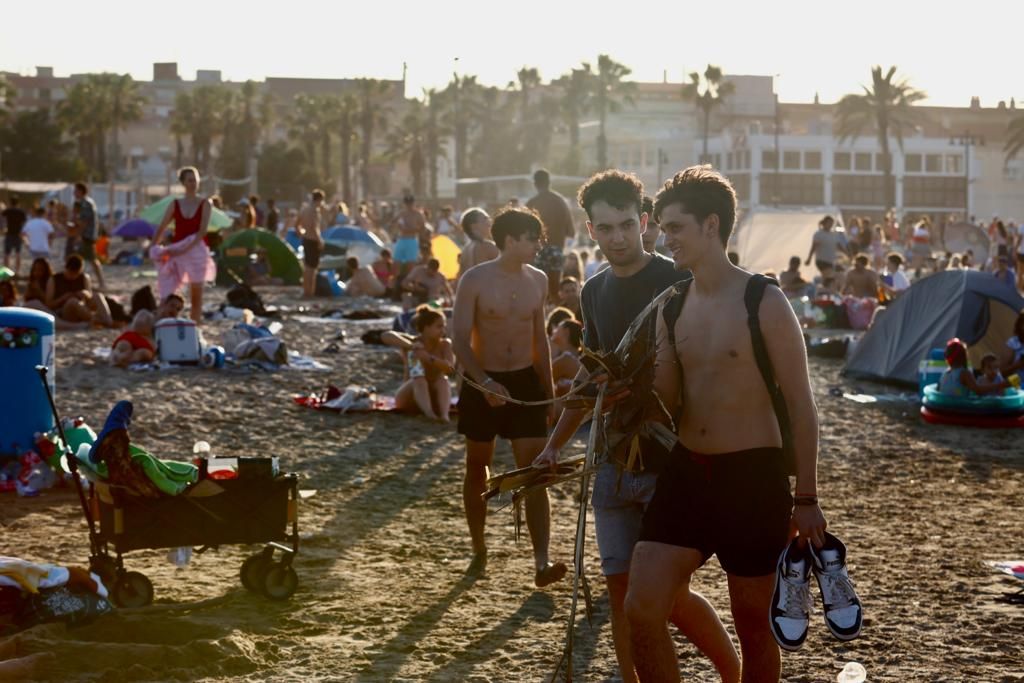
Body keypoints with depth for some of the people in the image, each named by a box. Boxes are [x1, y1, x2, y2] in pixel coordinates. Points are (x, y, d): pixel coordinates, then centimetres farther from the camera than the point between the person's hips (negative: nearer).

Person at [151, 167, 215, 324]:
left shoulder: (204, 204, 0)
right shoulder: (175, 204, 7)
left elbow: (203, 230, -11)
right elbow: (161, 228, 7)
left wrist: (185, 249, -20)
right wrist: (154, 247, -7)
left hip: (196, 251, -2)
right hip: (175, 252, 2)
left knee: (196, 295, 4)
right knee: (167, 294, -8)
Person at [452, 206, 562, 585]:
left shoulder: (537, 280, 4)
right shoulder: (475, 280, -10)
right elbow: (460, 340, -12)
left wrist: (549, 392, 13)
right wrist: (484, 382, -27)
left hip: (525, 382, 3)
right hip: (482, 384, -3)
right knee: (477, 469, 11)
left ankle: (542, 562, -14)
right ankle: (478, 549, 28)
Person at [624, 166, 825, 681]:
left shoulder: (763, 303, -10)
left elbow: (801, 405, -8)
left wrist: (807, 499, -8)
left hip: (753, 476, -5)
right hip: (685, 471, 5)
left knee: (752, 625, 7)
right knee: (641, 610, -4)